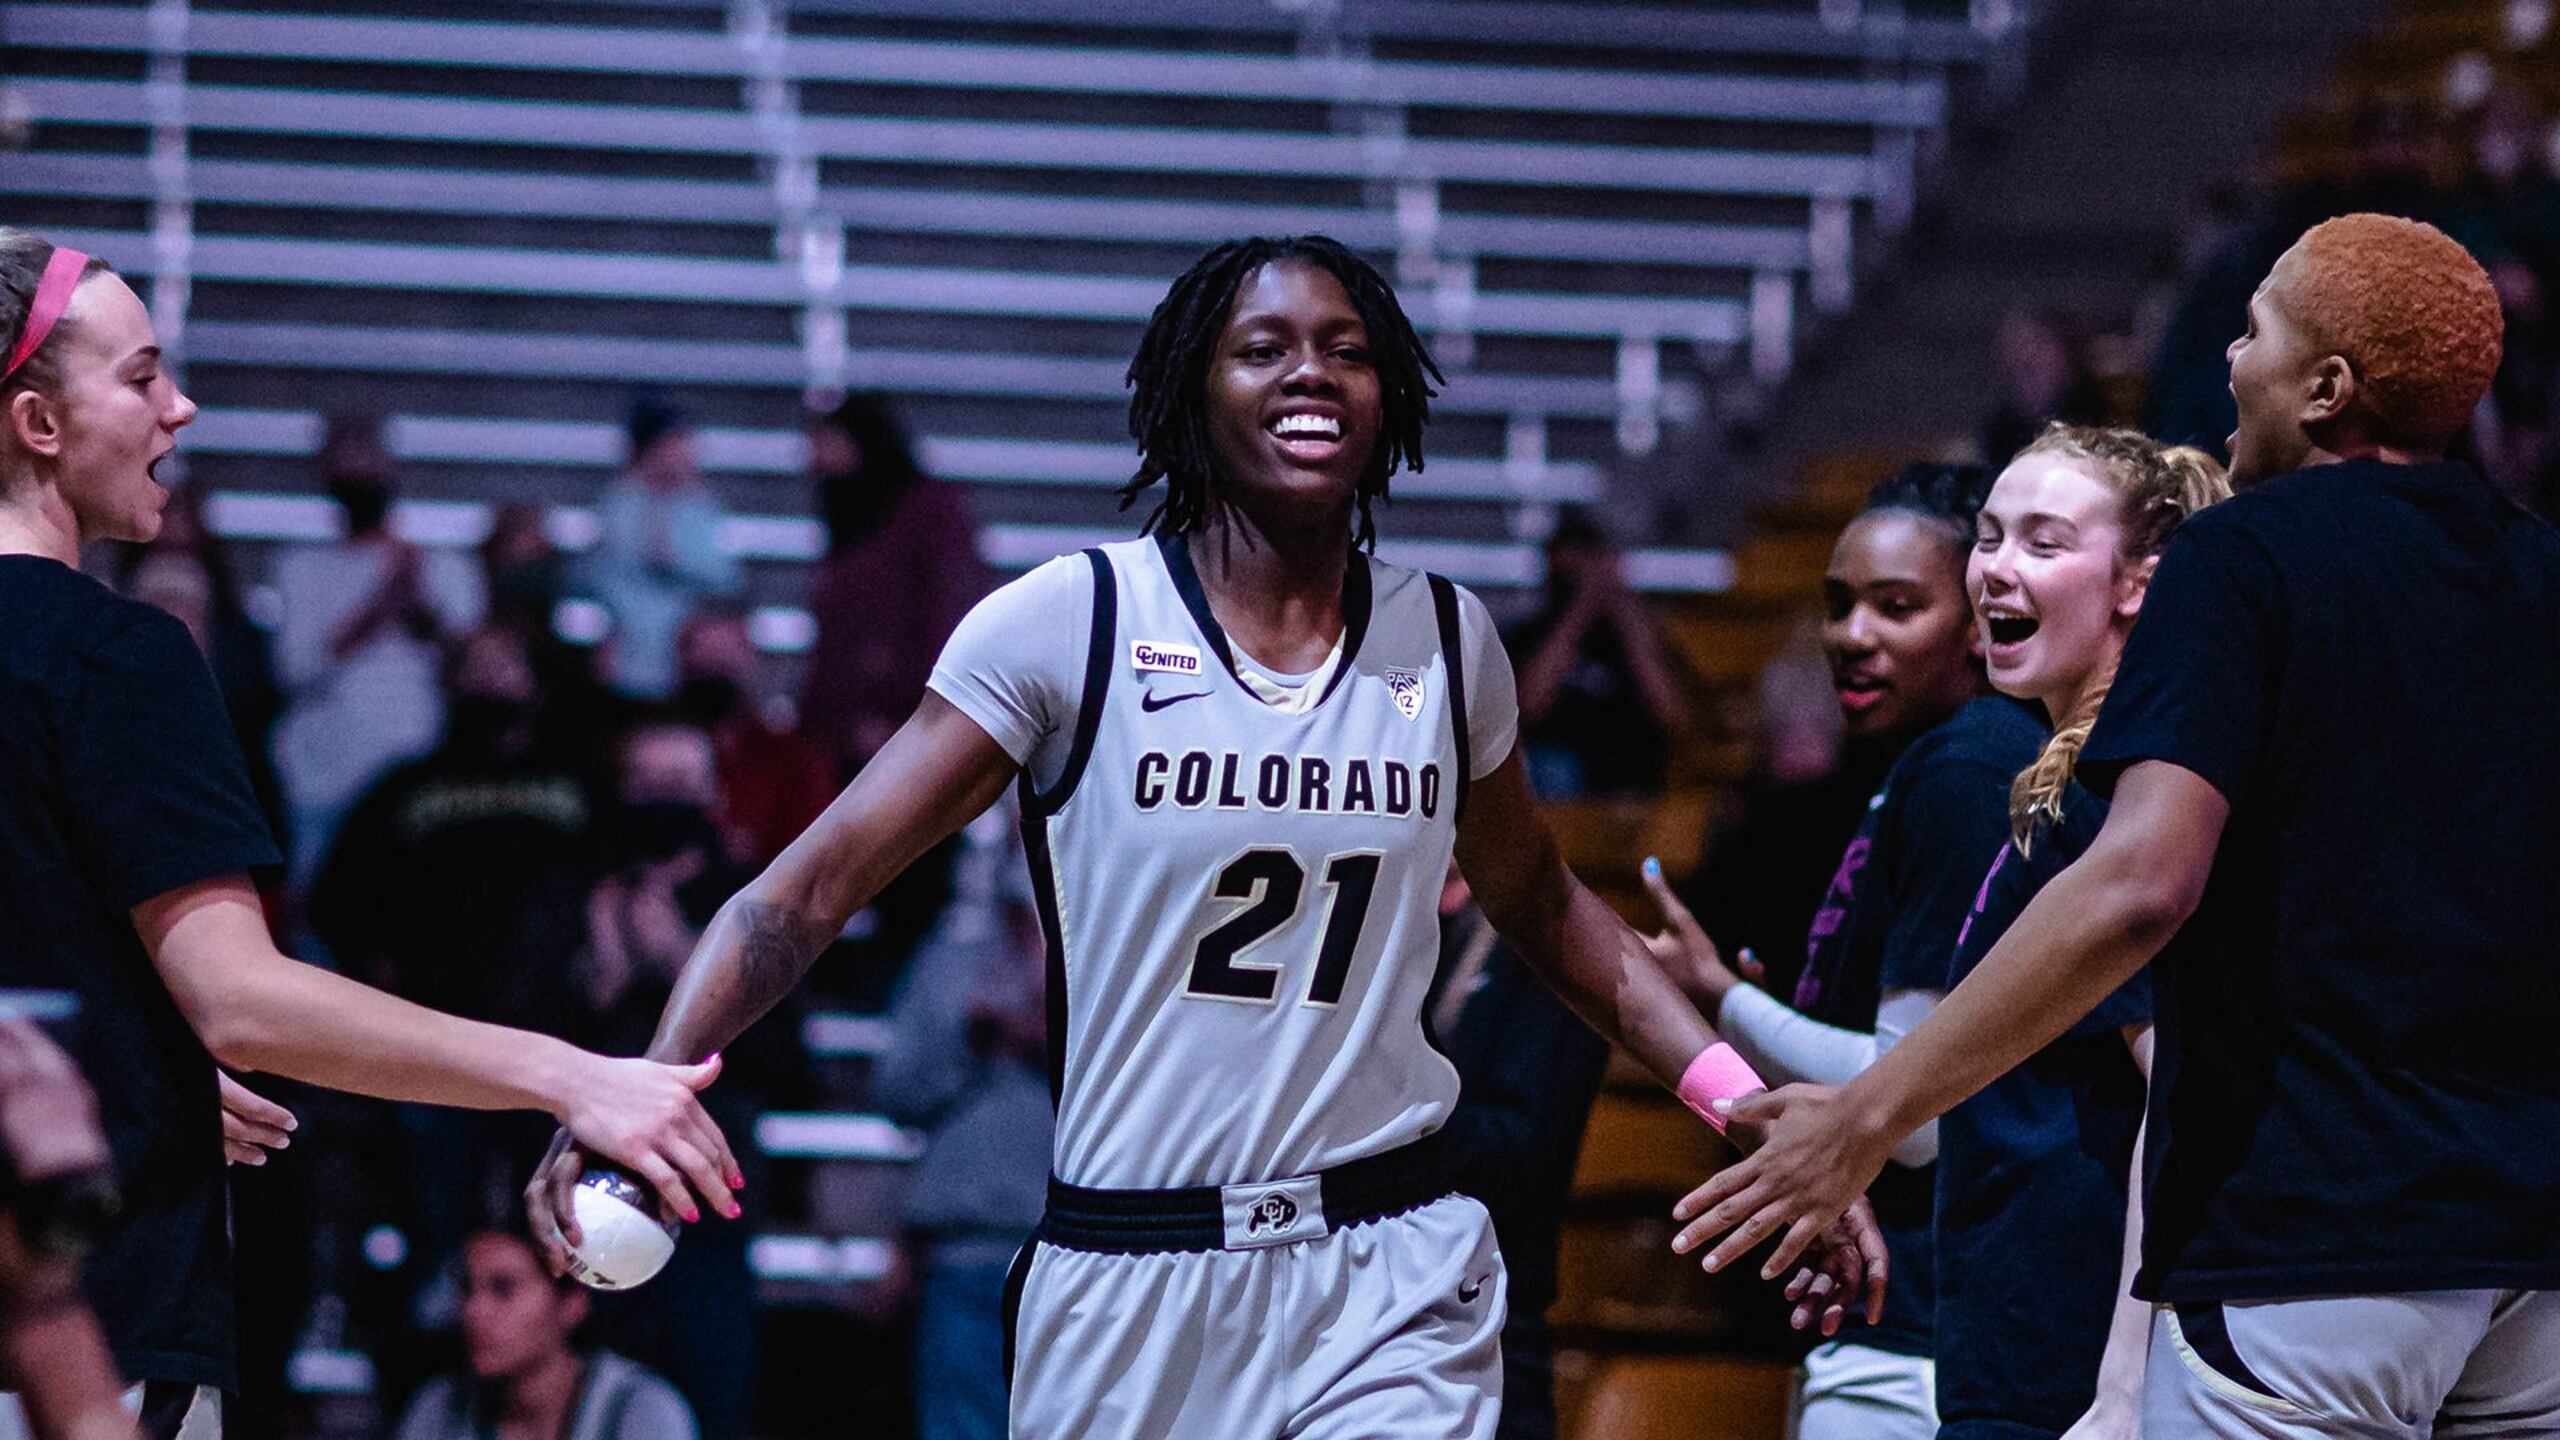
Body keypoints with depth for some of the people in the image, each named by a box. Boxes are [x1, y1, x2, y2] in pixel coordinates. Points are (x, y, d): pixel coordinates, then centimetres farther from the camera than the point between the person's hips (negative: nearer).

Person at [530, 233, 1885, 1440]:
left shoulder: (1443, 640, 7)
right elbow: (817, 882, -7)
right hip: (1126, 1286, -1)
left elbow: (1544, 909, 24)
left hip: (1391, 1286, 2)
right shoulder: (1066, 623, -4)